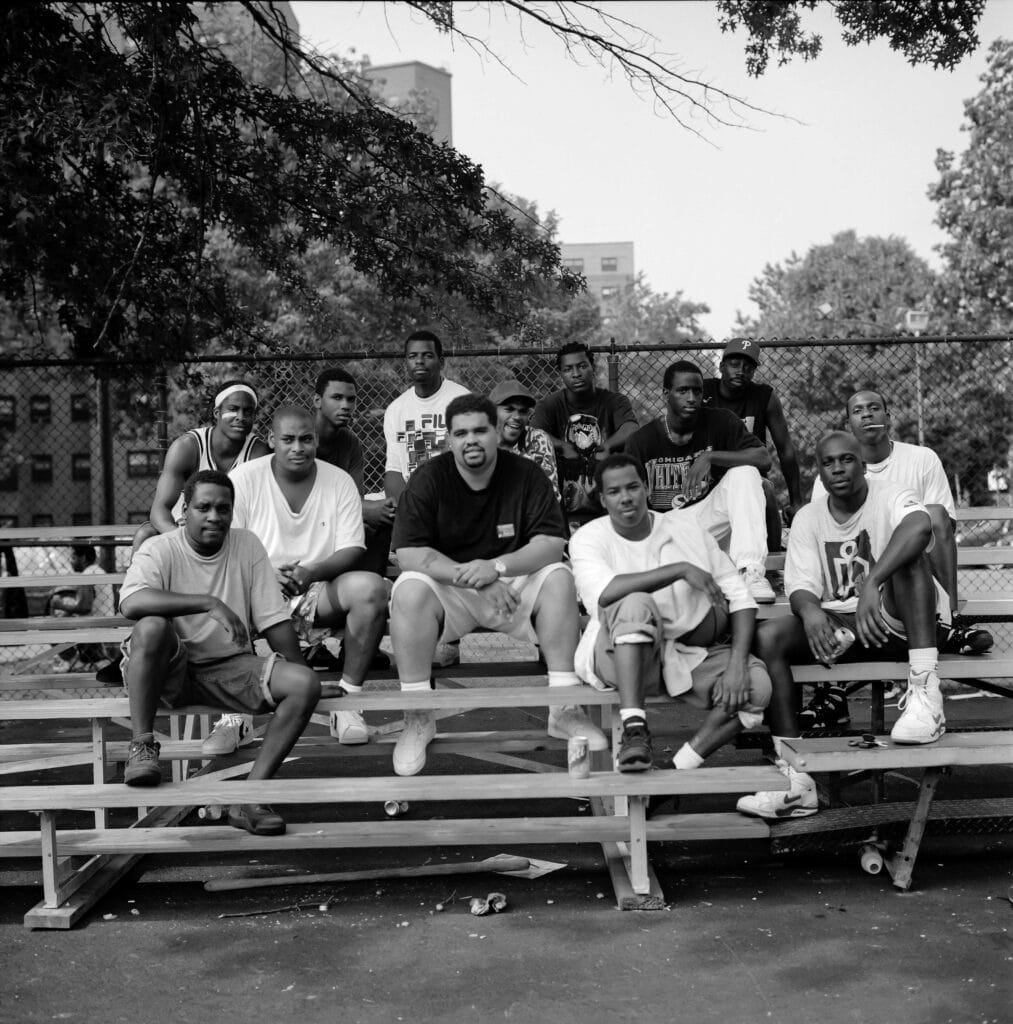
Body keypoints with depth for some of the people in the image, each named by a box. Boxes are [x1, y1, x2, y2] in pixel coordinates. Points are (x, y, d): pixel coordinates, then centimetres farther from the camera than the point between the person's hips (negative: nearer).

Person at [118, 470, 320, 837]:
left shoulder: (247, 546, 4)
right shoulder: (160, 550, -8)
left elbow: (274, 619, 3)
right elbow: (131, 603, -29)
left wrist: (299, 675, -6)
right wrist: (210, 603, -33)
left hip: (230, 667, 4)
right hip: (170, 671, -3)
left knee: (306, 684, -19)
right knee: (152, 626, -35)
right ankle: (142, 746, -23)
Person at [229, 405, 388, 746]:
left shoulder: (339, 481, 4)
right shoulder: (244, 479, -1)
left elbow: (352, 549, -1)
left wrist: (311, 572, -22)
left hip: (319, 592, 2)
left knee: (370, 587, -28)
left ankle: (349, 694, -16)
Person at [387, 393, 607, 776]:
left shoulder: (526, 475, -3)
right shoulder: (429, 480, -7)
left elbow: (550, 544, -12)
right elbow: (409, 553, -16)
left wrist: (496, 567, -28)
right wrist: (472, 577, -25)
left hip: (512, 586, 2)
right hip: (448, 591, -1)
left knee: (558, 578, -24)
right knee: (410, 590, -31)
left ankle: (564, 708, -17)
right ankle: (418, 718, -20)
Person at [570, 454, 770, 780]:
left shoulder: (687, 527, 7)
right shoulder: (589, 538, -2)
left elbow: (739, 597, 4)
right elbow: (602, 593, -25)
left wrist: (737, 662, -11)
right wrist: (681, 569, -23)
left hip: (691, 654, 4)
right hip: (620, 654, -3)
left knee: (757, 685, -22)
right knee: (636, 604, -34)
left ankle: (678, 769, -15)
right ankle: (634, 728, -33)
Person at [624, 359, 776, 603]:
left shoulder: (720, 422, -1)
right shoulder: (642, 441, -2)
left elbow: (764, 458, -15)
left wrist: (710, 457, -28)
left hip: (708, 519, 2)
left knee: (744, 472, -25)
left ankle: (751, 571, -32)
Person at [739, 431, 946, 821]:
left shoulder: (889, 496, -7)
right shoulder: (808, 518, 7)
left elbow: (920, 526, -33)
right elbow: (800, 584, -3)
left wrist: (871, 583, -46)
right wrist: (810, 610, -29)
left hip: (894, 620, -4)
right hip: (836, 624, 4)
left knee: (907, 554, -30)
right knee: (766, 637, -21)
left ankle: (925, 691, -37)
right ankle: (795, 781, -24)